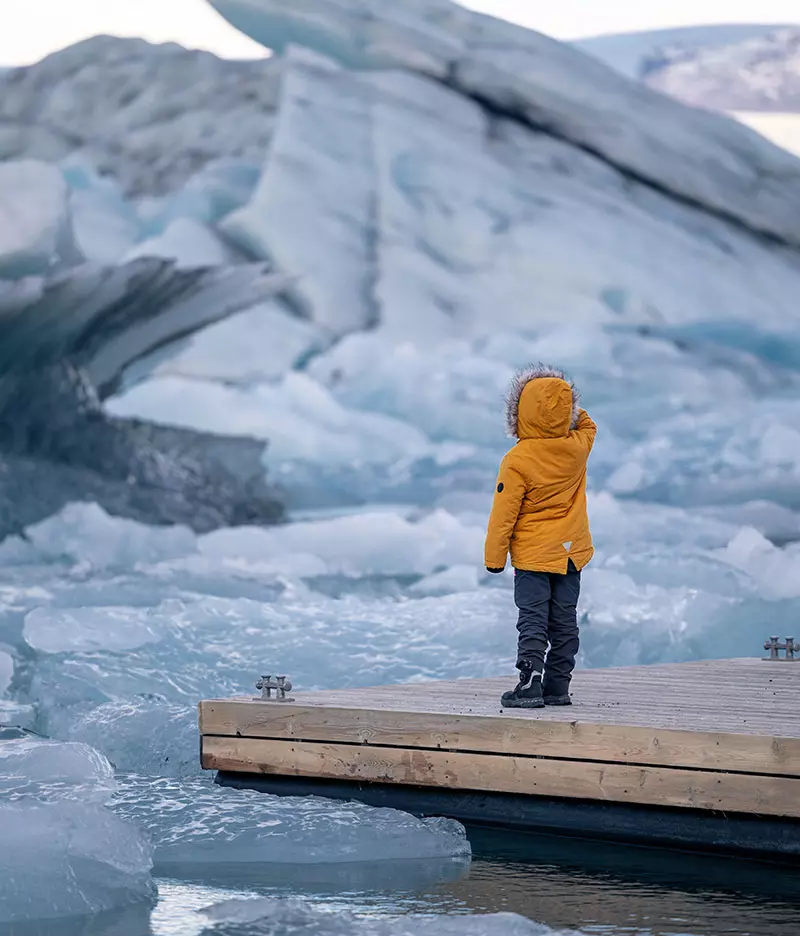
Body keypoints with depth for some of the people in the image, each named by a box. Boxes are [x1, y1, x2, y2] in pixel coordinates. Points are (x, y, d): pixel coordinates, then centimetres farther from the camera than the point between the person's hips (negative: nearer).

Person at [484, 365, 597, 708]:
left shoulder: (517, 461, -18)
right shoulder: (577, 448, -5)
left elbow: (504, 514, -13)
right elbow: (587, 426, 22)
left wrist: (494, 557, -3)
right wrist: (568, 407, 13)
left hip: (533, 554, -5)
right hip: (571, 551, 5)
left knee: (533, 620, -4)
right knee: (564, 621, 9)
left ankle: (530, 681, -16)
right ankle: (557, 686, 11)